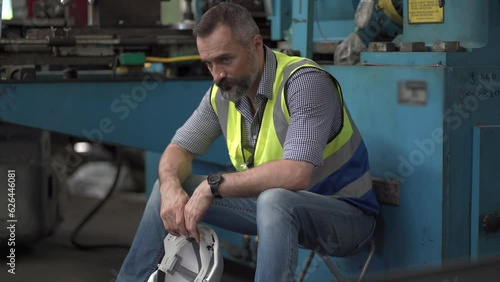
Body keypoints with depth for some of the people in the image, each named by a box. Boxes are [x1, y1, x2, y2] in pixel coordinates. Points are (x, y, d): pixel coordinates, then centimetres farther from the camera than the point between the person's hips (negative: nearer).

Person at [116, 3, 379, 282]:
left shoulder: (305, 82, -26)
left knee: (274, 201, -39)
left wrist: (214, 185, -31)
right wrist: (171, 188, -19)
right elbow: (179, 149, 4)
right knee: (169, 187, 0)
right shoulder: (222, 92, -4)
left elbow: (296, 174, -37)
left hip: (342, 213, -7)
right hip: (273, 206, 7)